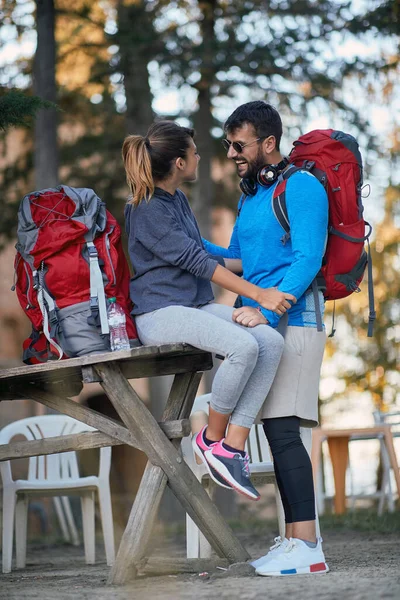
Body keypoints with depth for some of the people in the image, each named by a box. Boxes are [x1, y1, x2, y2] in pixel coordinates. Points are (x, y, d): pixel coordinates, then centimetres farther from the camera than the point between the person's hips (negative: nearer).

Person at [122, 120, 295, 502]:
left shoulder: (177, 199, 17)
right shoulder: (147, 210, -11)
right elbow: (196, 261, -16)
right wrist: (258, 295, -18)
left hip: (197, 306, 9)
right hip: (160, 312, -9)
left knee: (270, 341, -18)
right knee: (243, 346, -32)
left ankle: (233, 446, -19)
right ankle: (212, 439, -11)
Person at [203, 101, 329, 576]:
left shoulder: (301, 188, -7)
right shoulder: (250, 195, 21)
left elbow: (308, 259, -16)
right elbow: (237, 259, 30)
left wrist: (267, 311, -25)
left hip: (291, 322, -9)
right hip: (260, 323, 9)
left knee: (282, 430, -16)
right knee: (278, 434, 6)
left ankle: (306, 547, -18)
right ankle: (296, 540, 9)